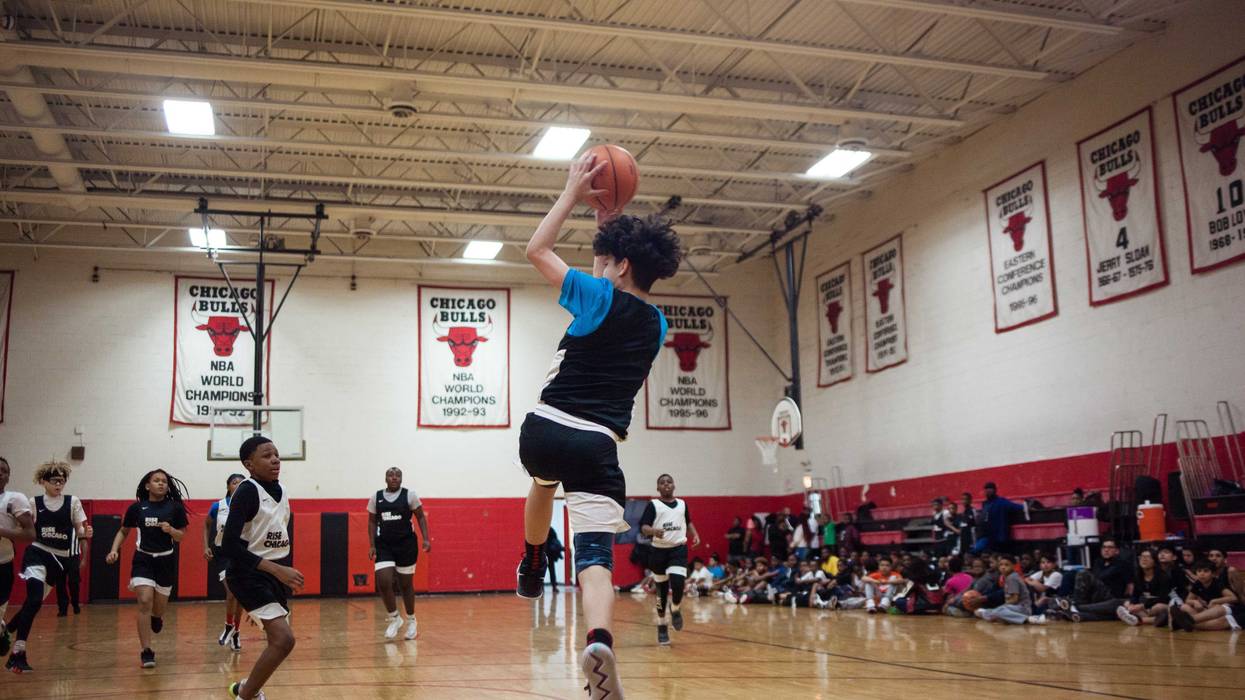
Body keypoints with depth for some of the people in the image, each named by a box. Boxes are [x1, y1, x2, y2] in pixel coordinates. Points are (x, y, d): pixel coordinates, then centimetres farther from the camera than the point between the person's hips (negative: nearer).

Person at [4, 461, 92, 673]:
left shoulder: (73, 501, 1)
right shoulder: (35, 503, 2)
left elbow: (80, 531, 0)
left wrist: (87, 534, -20)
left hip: (60, 559, 2)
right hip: (36, 554, -2)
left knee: (34, 603, 10)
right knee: (34, 599, -22)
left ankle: (7, 629, 39)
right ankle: (18, 653, -18)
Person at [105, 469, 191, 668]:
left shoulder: (175, 507, -2)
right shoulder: (136, 508, -1)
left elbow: (181, 536, 2)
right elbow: (123, 532, 12)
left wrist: (171, 530, -19)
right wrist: (114, 550, -3)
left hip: (166, 560, 1)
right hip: (143, 560, -1)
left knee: (159, 606, 10)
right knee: (145, 602, -16)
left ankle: (156, 618, 49)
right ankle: (146, 652, -12)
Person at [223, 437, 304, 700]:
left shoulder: (281, 490, 7)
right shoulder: (247, 491, -17)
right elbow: (229, 545, -24)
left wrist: (287, 575, 18)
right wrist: (277, 569, -27)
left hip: (277, 573, 8)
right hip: (249, 574, -8)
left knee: (279, 641, 16)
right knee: (284, 639, -20)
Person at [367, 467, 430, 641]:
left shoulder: (409, 495, -4)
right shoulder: (376, 497, 2)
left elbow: (421, 517, 1)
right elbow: (372, 522, 10)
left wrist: (425, 539, -10)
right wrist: (372, 545, 1)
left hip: (406, 544, -1)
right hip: (384, 545, 2)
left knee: (406, 584, 7)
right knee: (383, 582, -13)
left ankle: (411, 621, 27)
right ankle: (393, 618, 9)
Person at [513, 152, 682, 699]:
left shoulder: (601, 299, -2)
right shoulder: (656, 324, 13)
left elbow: (537, 250, 7)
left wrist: (574, 193, 13)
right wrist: (611, 223, 32)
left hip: (545, 430, -1)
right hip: (598, 446, 1)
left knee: (544, 480, 36)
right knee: (595, 558, -7)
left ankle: (532, 567, 48)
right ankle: (599, 639, -33)